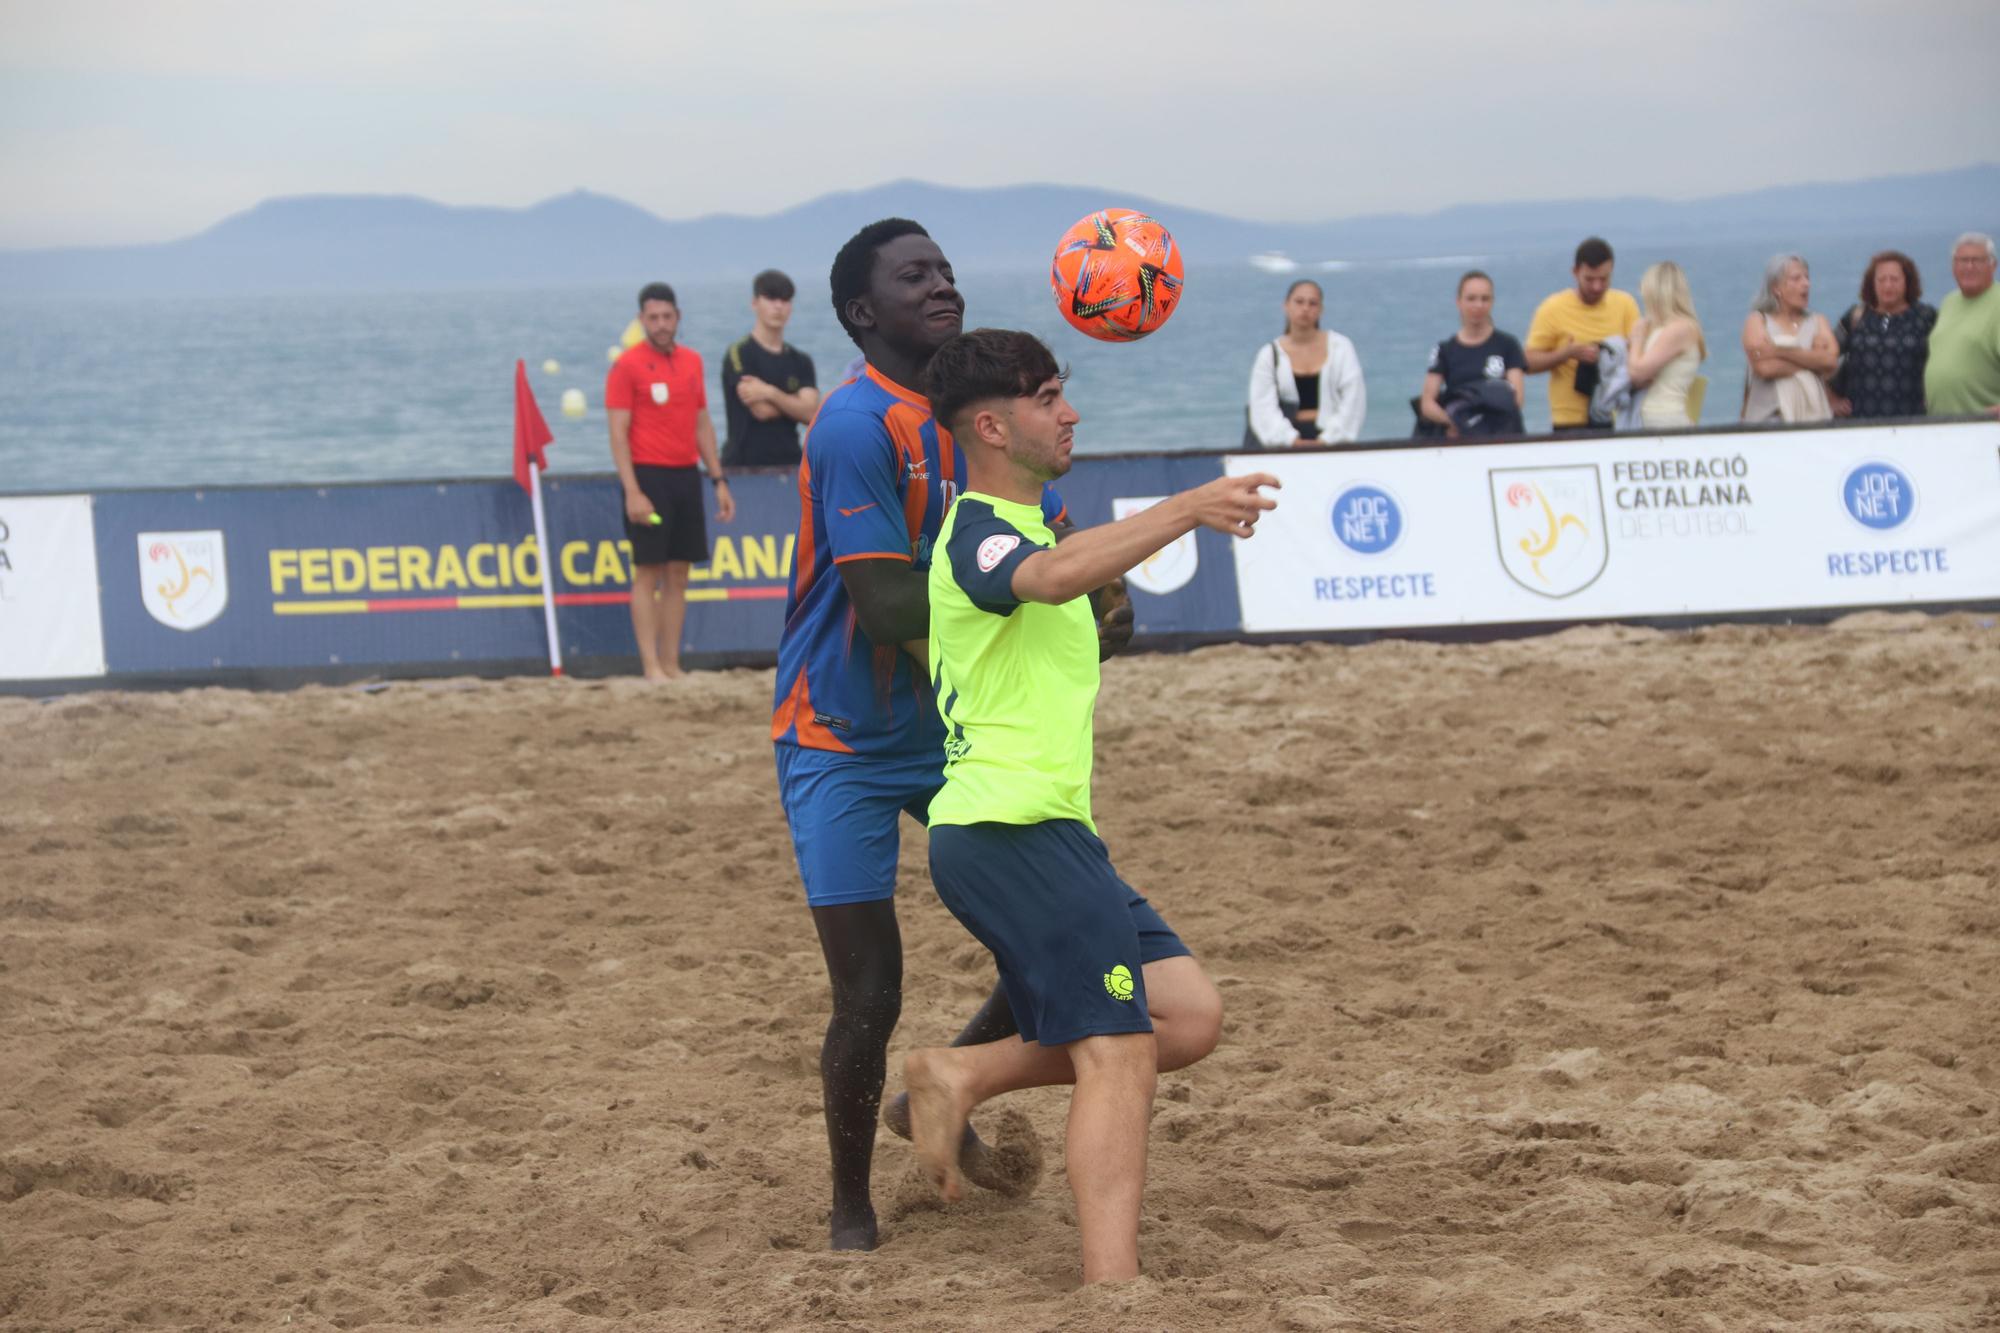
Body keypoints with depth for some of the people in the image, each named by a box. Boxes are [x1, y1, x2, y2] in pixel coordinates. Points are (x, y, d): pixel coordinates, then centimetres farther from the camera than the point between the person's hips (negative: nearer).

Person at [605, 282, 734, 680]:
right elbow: (618, 433, -9)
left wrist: (719, 480, 13)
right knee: (648, 573, -5)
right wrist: (632, 492, -16)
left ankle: (672, 665, 11)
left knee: (678, 575, 7)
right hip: (648, 476, -6)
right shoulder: (627, 366, -5)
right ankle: (652, 668, -4)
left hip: (686, 475, 6)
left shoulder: (692, 361, 13)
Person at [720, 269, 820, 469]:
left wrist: (770, 393, -14)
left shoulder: (800, 362, 13)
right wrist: (793, 402, 2)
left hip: (789, 466, 6)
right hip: (745, 465, -5)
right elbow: (762, 410, -13)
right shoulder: (739, 354, -3)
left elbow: (811, 414, -2)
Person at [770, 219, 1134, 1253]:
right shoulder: (858, 424, -21)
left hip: (955, 730, 7)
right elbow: (887, 611, -27)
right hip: (843, 745, -7)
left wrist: (1102, 600, -17)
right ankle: (851, 1208, 16)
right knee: (869, 1001, -7)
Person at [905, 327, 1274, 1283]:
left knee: (1187, 1015, 4)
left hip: (1040, 831, 10)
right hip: (1012, 831, -10)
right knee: (1121, 1053, -16)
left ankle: (962, 1077, 7)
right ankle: (1113, 1294, -23)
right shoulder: (978, 532, -12)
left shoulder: (1014, 526, 21)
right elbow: (1054, 576, -36)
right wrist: (1186, 511, -43)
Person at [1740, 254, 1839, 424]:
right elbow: (1764, 368, -7)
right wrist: (1812, 359, 2)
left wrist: (1779, 352, -6)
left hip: (1813, 412, 2)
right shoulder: (1757, 320, 10)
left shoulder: (1817, 322, 19)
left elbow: (1831, 362, 0)